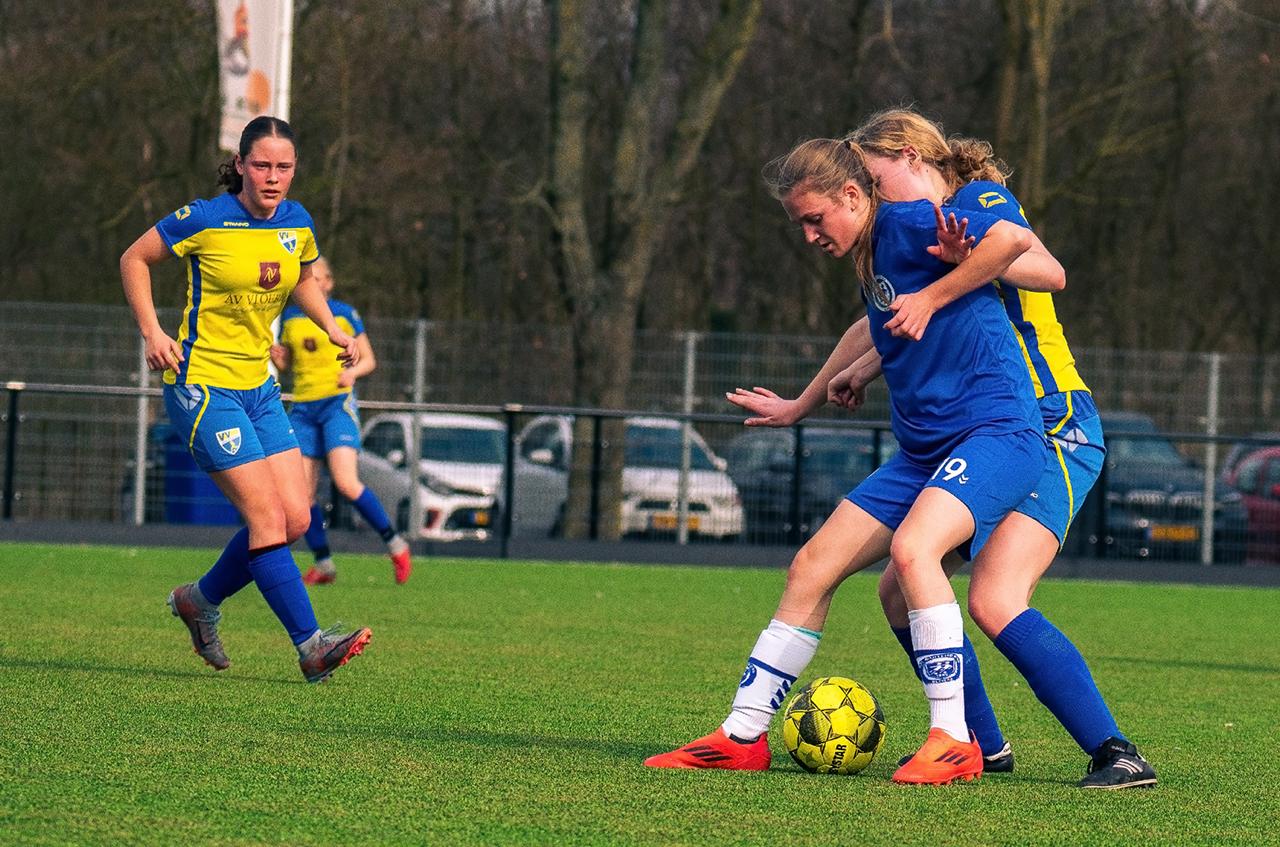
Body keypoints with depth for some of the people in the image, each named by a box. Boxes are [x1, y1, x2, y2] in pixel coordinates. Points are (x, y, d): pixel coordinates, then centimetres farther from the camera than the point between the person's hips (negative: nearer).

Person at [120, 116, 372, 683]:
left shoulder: (297, 223, 3)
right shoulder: (205, 221, -14)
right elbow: (135, 259, -2)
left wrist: (332, 328, 8)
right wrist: (151, 332, -12)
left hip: (258, 387, 7)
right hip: (201, 385, -7)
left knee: (295, 518, 1)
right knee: (267, 517, -14)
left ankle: (201, 600, 22)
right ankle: (310, 645, -12)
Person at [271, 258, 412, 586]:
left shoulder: (344, 314, 0)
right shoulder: (290, 316, 11)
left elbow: (369, 360, 4)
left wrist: (352, 371, -17)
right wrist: (277, 356, -3)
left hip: (338, 402, -5)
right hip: (303, 408, 5)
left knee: (346, 484, -19)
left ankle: (395, 544, -4)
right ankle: (323, 564, 9)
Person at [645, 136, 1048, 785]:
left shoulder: (906, 223, -11)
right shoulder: (866, 259, 16)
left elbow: (1014, 239, -24)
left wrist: (932, 296, -18)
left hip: (995, 428, -10)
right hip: (923, 448, 10)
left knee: (911, 548, -33)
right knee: (812, 567, 6)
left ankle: (953, 742, -27)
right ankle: (741, 737, 13)